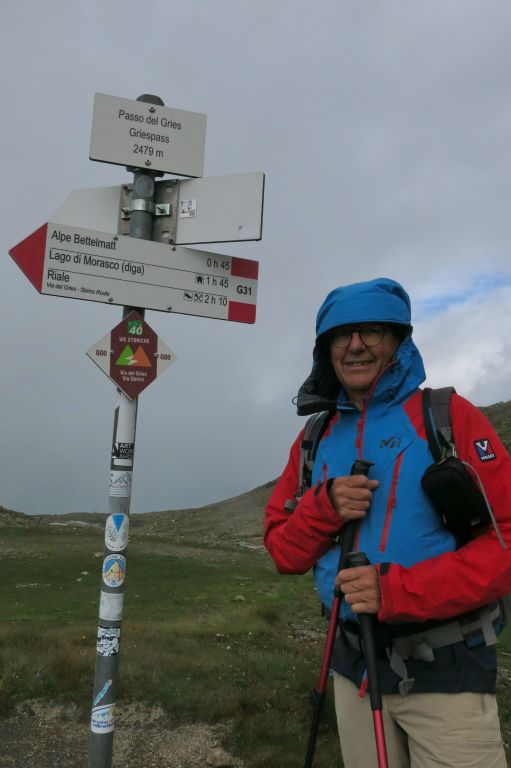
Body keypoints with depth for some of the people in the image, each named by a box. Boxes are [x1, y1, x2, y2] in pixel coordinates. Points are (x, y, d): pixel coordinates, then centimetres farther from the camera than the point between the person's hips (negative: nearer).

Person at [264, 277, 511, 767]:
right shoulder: (314, 440, 6)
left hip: (447, 668, -4)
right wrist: (323, 507, -13)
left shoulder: (449, 416, -8)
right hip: (353, 666, 5)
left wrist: (399, 590, -23)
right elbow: (284, 553, 7)